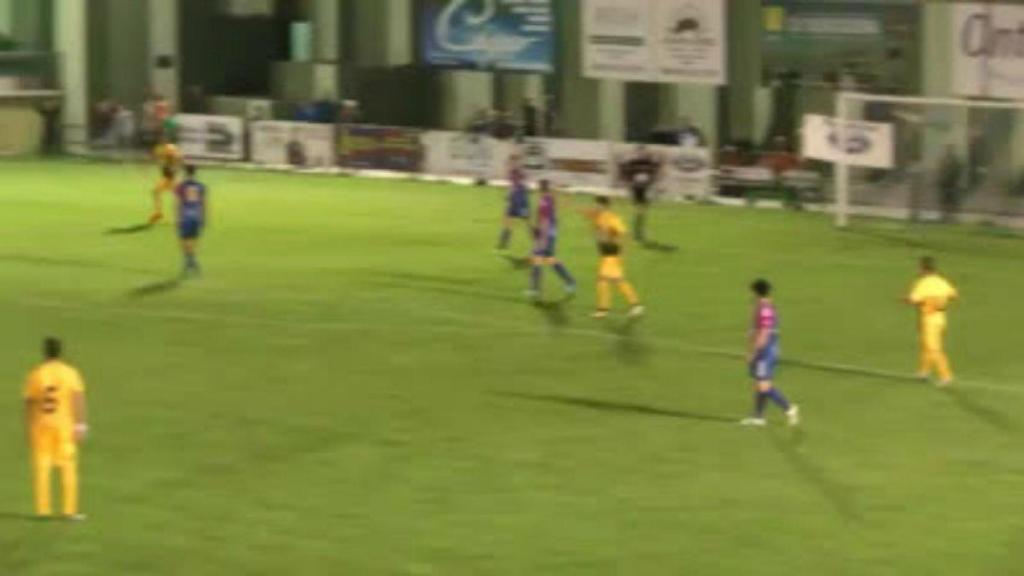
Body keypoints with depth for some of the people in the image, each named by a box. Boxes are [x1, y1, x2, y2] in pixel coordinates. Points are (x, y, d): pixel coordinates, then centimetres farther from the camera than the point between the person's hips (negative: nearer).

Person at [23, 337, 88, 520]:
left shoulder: (35, 375, 1)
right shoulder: (70, 373, -2)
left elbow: (29, 404, 2)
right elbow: (78, 398, -12)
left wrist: (28, 430, 11)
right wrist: (80, 425, -13)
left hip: (41, 424, 1)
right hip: (65, 423, -1)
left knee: (41, 467, 7)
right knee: (68, 467, 3)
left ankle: (43, 509, 4)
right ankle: (69, 510, -1)